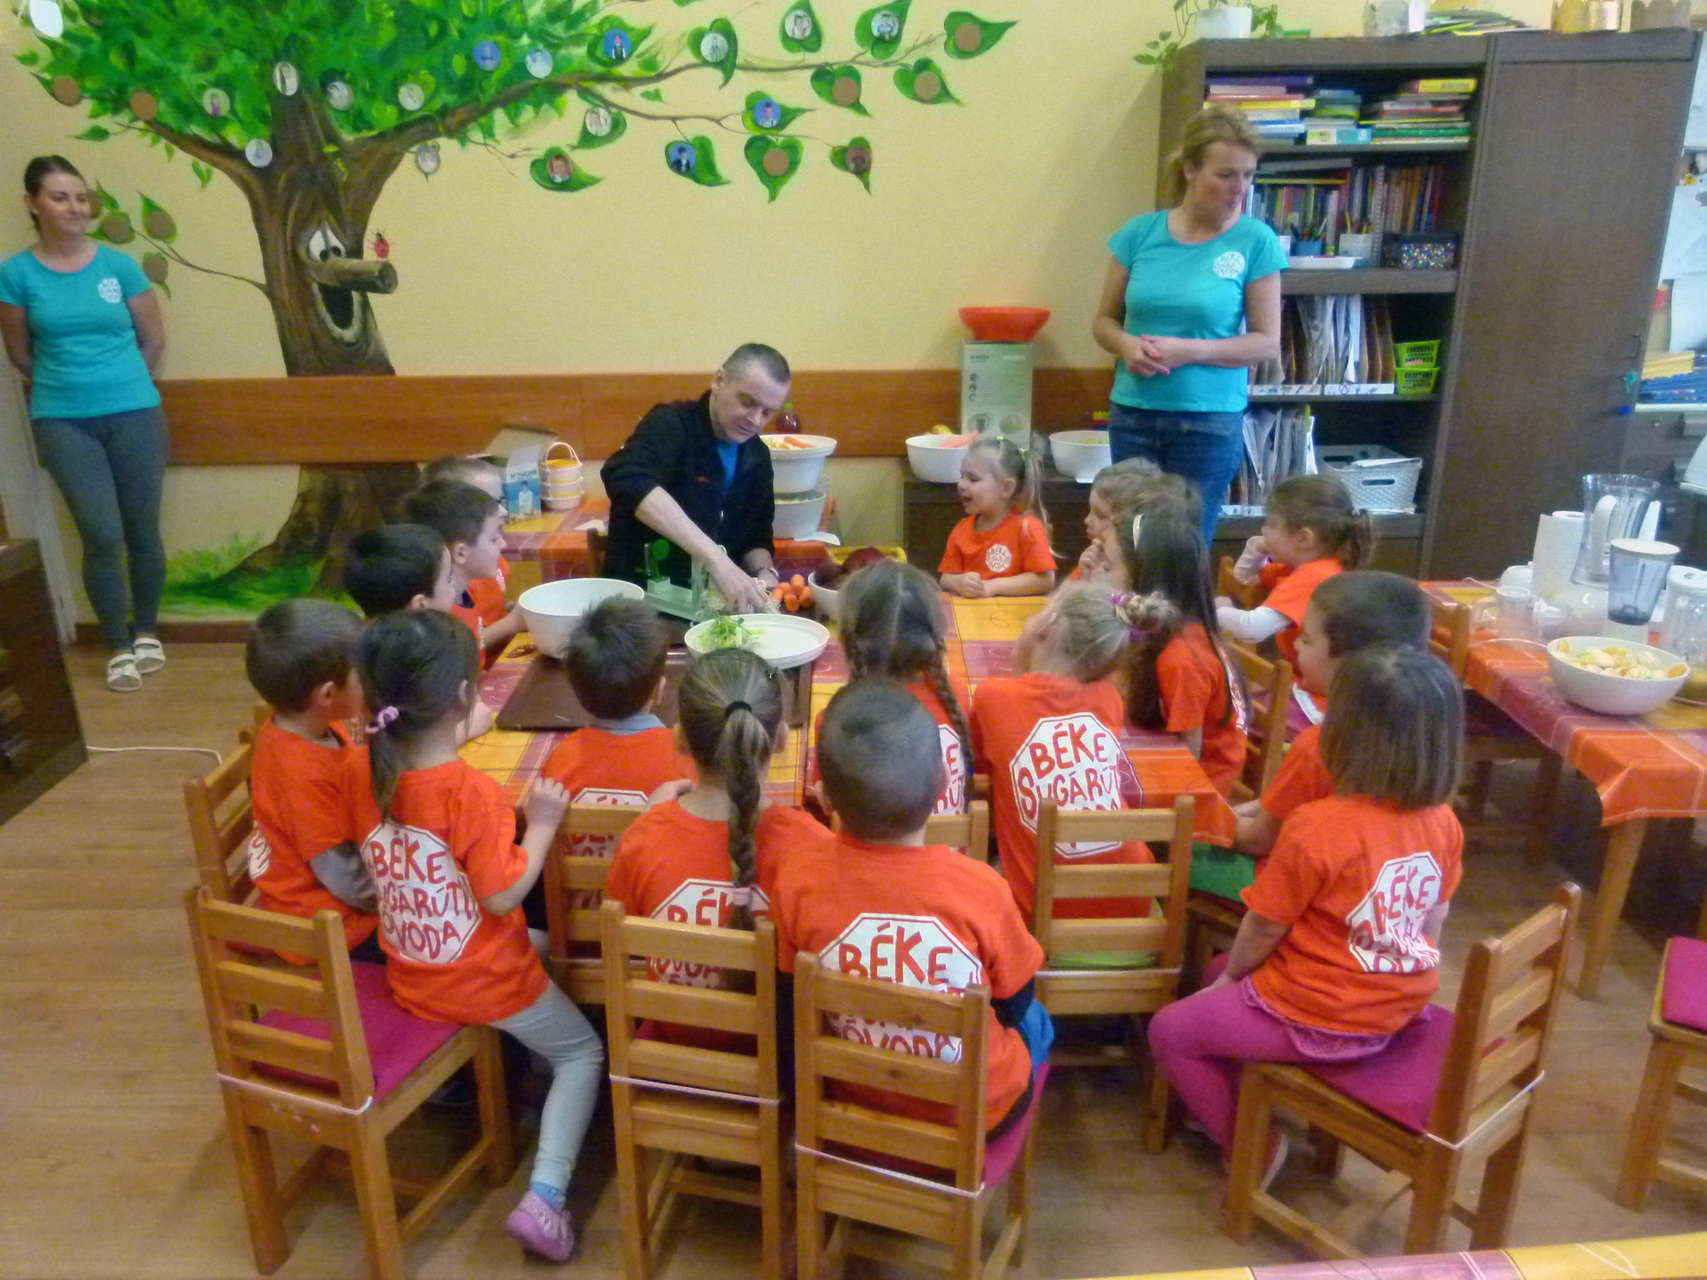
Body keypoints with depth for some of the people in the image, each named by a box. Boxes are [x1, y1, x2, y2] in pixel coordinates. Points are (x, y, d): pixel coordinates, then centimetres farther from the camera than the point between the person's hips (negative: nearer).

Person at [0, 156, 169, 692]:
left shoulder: (119, 265, 0)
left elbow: (154, 338, 9)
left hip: (135, 414, 1)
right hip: (62, 421, -1)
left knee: (143, 530, 4)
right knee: (102, 536, -5)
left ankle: (147, 632, 23)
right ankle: (118, 647, 9)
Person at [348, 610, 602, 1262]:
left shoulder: (365, 771, -10)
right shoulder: (472, 791, -29)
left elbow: (380, 864, 5)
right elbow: (502, 896, -25)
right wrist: (540, 825, -14)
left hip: (410, 980, 7)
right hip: (485, 984, -7)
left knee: (540, 947, 33)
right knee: (583, 1053, 16)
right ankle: (544, 1196, 3)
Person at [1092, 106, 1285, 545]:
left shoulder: (1256, 242, -4)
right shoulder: (1141, 232, 2)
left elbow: (1267, 342, -3)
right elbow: (1104, 320, 10)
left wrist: (1191, 351, -16)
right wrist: (1126, 345, -12)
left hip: (1210, 421, -2)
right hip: (1133, 414, 2)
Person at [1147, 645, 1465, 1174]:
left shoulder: (1315, 828, -29)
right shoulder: (1443, 824, -9)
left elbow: (1263, 931, -17)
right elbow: (1433, 920, 5)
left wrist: (1231, 973, 3)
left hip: (1314, 1022, -7)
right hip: (1399, 1010, 8)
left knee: (1170, 1031, 11)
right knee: (1234, 978, 28)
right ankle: (1242, 1104, 30)